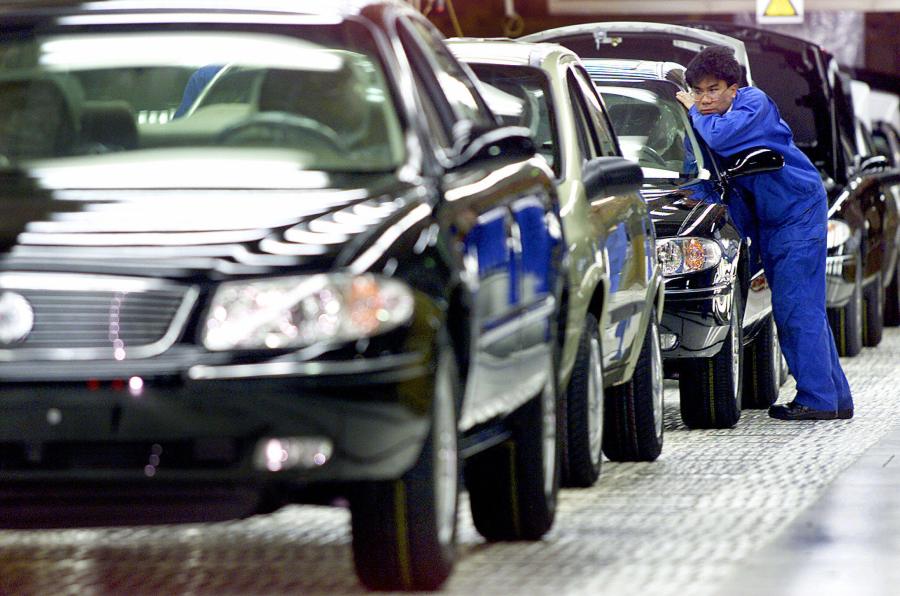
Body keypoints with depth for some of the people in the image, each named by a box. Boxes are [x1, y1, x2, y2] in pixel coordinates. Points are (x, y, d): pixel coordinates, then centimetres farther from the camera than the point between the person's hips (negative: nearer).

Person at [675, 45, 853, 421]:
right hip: (767, 221, 9)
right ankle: (836, 397, 14)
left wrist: (694, 112, -16)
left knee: (797, 308, -14)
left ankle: (817, 399, -13)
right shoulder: (706, 119, 6)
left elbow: (721, 139, -31)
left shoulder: (755, 104, -16)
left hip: (799, 213, -9)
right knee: (800, 311, 9)